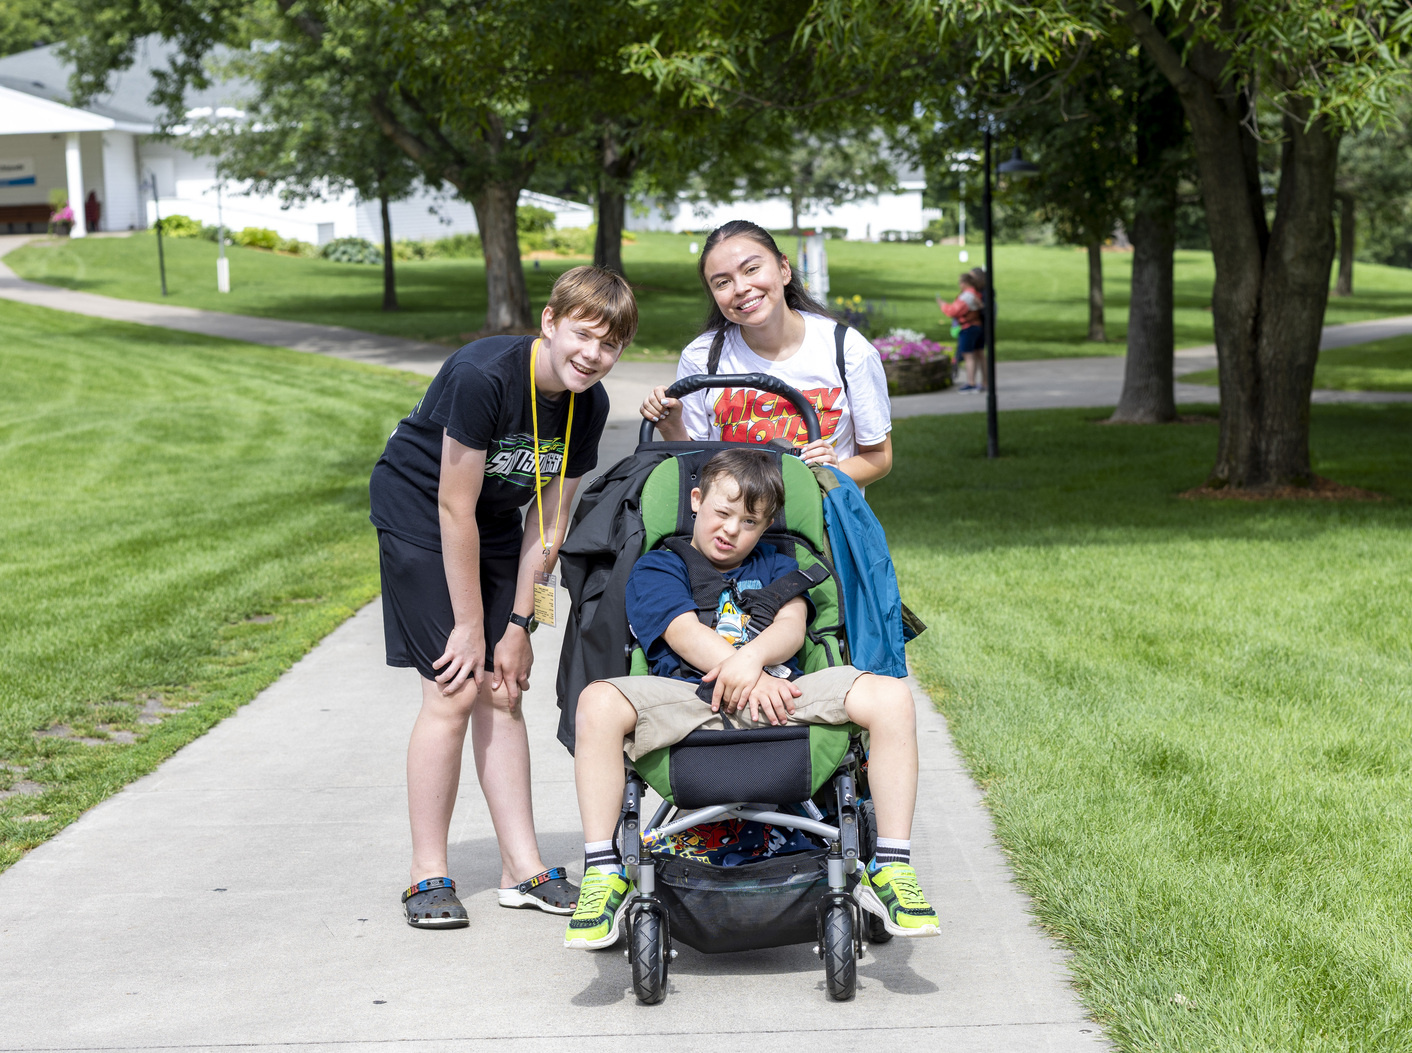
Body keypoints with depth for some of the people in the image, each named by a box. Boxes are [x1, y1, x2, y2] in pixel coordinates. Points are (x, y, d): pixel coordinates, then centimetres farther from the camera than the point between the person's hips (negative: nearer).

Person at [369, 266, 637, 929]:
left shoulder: (589, 405, -11)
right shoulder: (483, 376, -31)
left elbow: (550, 520, -4)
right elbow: (454, 507, -25)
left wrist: (518, 625, -5)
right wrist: (470, 625, -19)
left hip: (493, 525, 6)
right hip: (418, 510, -6)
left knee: (501, 690, 4)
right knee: (455, 691, -11)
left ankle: (523, 868, 10)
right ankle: (428, 875, 0)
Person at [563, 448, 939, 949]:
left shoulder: (776, 567, 27)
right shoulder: (656, 569, 17)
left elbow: (792, 625, 5)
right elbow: (685, 633, -3)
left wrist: (752, 657, -20)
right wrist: (752, 677, -19)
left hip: (775, 695, 2)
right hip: (687, 696, -2)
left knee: (891, 697, -22)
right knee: (598, 702, -33)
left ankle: (890, 869, -18)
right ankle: (603, 872, -24)